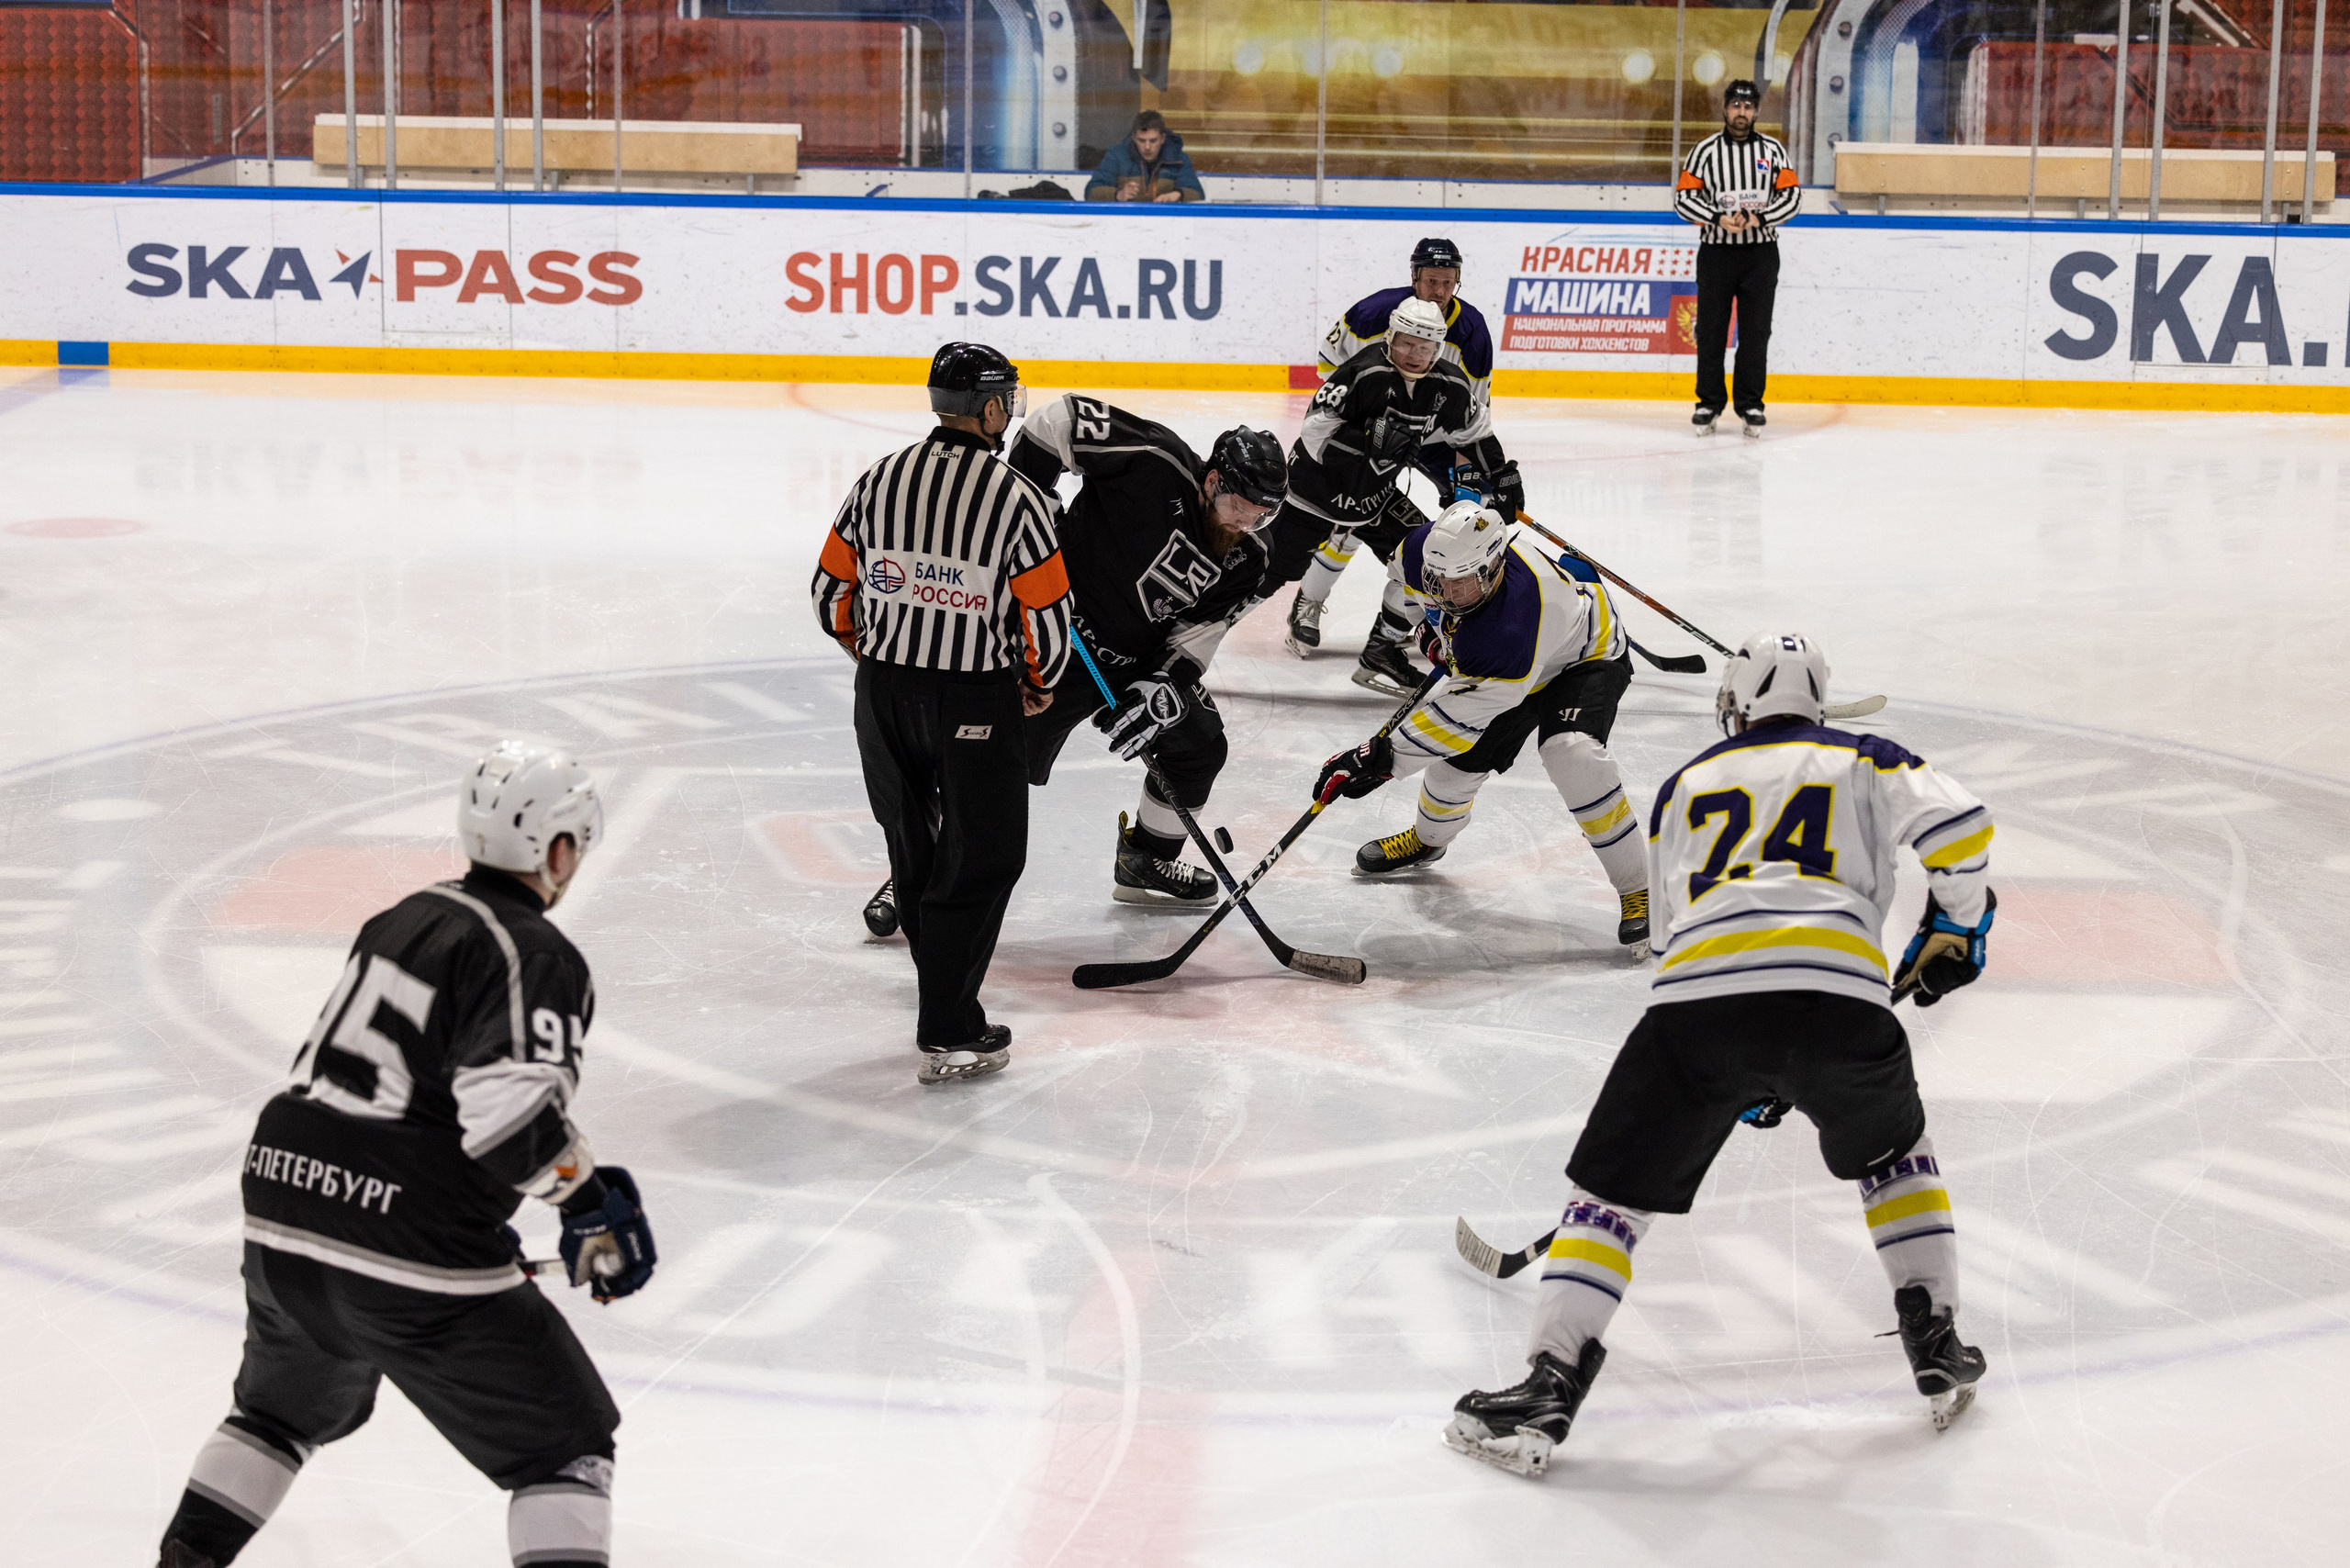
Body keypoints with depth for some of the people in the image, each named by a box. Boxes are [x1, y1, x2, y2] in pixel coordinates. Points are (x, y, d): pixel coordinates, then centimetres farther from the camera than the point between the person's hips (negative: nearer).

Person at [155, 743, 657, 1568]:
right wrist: (592, 1202, -8)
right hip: (411, 1259, -8)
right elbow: (511, 1110, -24)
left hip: (280, 1222, 8)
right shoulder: (540, 958, -9)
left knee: (287, 1408, 34)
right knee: (565, 1446, 4)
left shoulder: (404, 920, 17)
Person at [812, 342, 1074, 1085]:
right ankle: (948, 1035, 1)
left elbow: (831, 591, 6)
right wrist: (1039, 685, 10)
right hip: (973, 702, -5)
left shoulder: (880, 479, 0)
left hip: (884, 691, 5)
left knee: (914, 848, 19)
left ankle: (944, 995, 31)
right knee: (982, 857, 4)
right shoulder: (1016, 498, -14)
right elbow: (1046, 616, -10)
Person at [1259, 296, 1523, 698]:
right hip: (1316, 486, -6)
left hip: (1375, 495, 6)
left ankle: (1380, 655, 3)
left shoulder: (1450, 386, -8)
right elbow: (1316, 431, -30)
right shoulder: (1366, 374, -27)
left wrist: (1502, 477, 12)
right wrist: (1370, 440, -41)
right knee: (1264, 574, -4)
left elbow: (1474, 431, 11)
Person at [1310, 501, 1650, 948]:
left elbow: (1461, 714, -40)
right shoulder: (1428, 547, -27)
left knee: (1571, 754, -32)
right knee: (1458, 760, 6)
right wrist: (1431, 623, 4)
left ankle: (1637, 892, -19)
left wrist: (1381, 759, -38)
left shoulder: (1510, 634, -46)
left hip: (1585, 657, -7)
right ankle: (1428, 839, 42)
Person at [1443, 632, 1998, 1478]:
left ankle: (1548, 1390, -1)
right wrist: (1956, 925, 23)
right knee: (1892, 1153, 30)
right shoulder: (1864, 761, 24)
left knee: (1613, 1191, 10)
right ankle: (1938, 1349, 25)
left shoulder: (1686, 785, 31)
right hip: (1839, 987, 0)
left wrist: (1739, 1068, 42)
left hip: (1698, 993, 0)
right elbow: (1958, 824, 5)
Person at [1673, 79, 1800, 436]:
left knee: (1755, 331, 1)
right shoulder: (1705, 151, 3)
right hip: (1715, 251, 0)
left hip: (1760, 254, 0)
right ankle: (1709, 403, 9)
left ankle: (1750, 404, 9)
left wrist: (1759, 218, -14)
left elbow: (1791, 195, 2)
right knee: (1711, 329, 0)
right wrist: (1718, 218, -17)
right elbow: (1683, 197, -2)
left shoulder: (1773, 150, 5)